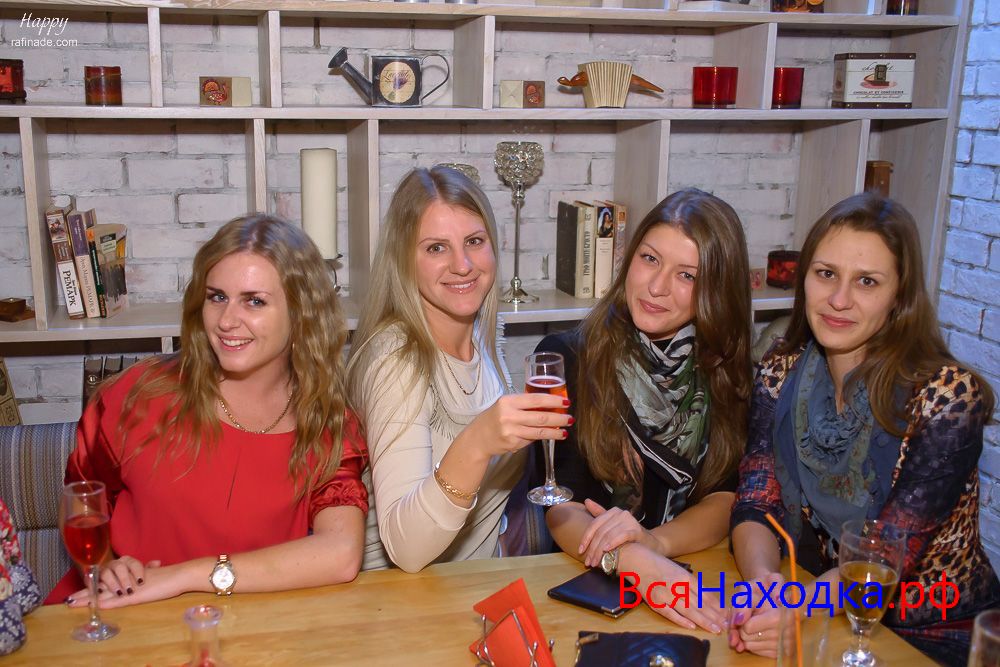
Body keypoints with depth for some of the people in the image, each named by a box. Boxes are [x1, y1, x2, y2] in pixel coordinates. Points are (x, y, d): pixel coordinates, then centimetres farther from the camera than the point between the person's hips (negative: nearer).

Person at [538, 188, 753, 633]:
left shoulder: (728, 371, 3)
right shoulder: (565, 358, -7)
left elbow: (728, 497, -1)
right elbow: (561, 509, -13)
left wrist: (657, 539, -22)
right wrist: (631, 560, -32)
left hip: (694, 577, 1)